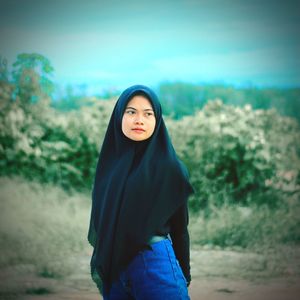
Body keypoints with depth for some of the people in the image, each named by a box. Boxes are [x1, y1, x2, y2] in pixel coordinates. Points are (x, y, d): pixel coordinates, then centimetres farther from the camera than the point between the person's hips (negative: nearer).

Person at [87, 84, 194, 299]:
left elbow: (179, 228, 0)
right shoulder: (109, 164, 7)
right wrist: (99, 265, 11)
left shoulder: (170, 166, -4)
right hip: (113, 270, 4)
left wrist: (183, 278, 2)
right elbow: (100, 222, 13)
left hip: (155, 266, -4)